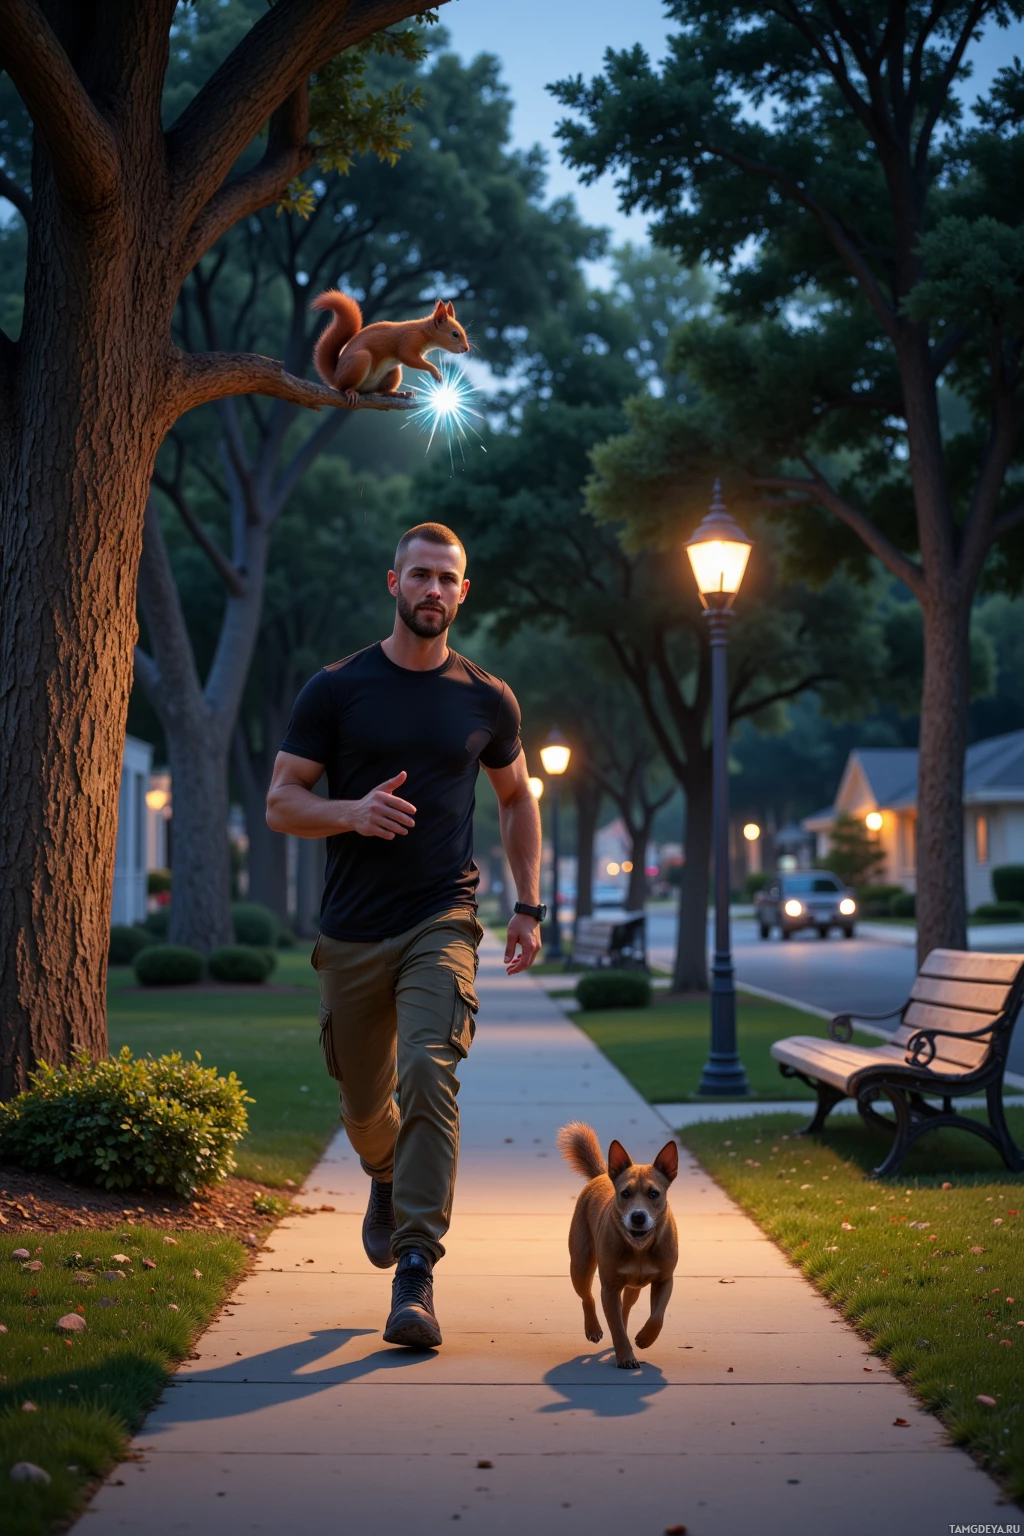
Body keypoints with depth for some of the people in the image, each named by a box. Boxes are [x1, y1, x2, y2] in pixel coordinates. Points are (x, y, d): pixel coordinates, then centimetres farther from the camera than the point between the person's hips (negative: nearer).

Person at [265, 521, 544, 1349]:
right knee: (363, 1101, 14)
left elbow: (517, 799, 20)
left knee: (429, 1072, -21)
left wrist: (529, 906, 12)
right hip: (352, 931, 1)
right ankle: (387, 1179, 50)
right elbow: (281, 803, 0)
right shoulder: (337, 689, 1)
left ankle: (417, 1273, -17)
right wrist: (350, 812, -21)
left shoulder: (487, 699, 6)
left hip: (442, 922, -1)